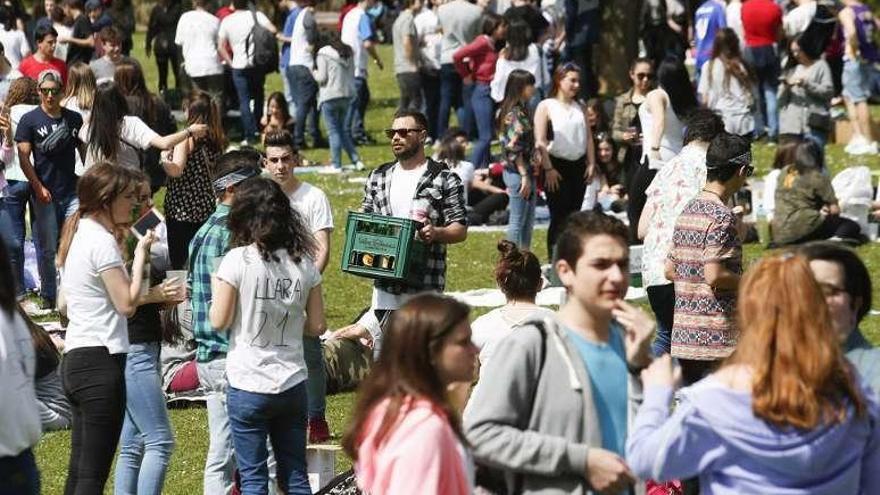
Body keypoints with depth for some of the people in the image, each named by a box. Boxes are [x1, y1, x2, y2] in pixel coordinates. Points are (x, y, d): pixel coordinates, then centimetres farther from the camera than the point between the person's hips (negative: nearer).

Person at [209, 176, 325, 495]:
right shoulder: (303, 262, 2)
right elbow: (317, 326, 5)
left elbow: (219, 321, -9)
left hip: (248, 385, -4)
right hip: (293, 385, 4)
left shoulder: (238, 260, -11)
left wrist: (217, 287, 9)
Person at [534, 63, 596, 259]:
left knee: (573, 215, 8)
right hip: (557, 166, -5)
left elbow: (589, 138, 15)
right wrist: (548, 168, -14)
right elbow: (540, 141, -9)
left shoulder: (580, 108, 15)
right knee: (559, 217, -6)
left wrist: (591, 164, 5)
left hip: (578, 166, 6)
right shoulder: (546, 106, -3)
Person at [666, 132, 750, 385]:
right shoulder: (722, 217, -14)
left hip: (684, 336, 8)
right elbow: (715, 276, -21)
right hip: (716, 337, -8)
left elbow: (670, 270, 18)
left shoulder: (689, 210, 13)